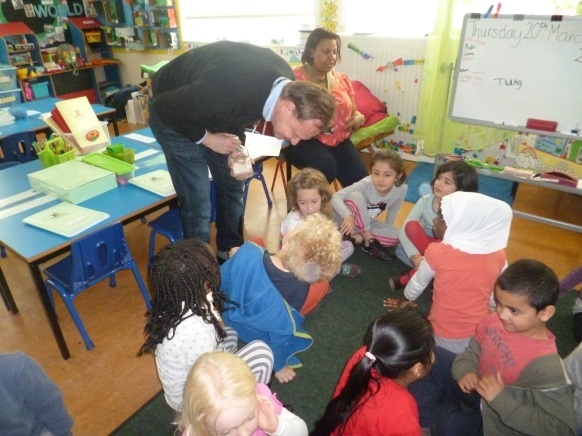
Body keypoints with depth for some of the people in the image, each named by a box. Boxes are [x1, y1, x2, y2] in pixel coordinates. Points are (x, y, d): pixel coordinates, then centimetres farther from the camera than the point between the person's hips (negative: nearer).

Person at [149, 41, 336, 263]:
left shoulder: (285, 82, -18)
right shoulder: (233, 89, -42)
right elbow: (163, 107, -27)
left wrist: (237, 149, -9)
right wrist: (207, 138, -21)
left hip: (216, 108, 7)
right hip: (174, 115, -6)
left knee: (232, 186, 12)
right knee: (198, 201, -7)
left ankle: (231, 250, 32)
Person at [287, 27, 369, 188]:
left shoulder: (342, 79, 14)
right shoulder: (296, 78, -4)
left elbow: (353, 112, 21)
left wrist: (358, 118, -4)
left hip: (339, 140, 5)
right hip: (306, 139, -4)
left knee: (361, 179, -17)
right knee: (327, 167, -33)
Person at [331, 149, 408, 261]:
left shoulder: (401, 189, -19)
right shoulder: (366, 184, -31)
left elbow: (393, 211, 0)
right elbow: (335, 198, -37)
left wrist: (386, 229, 3)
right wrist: (348, 216, -52)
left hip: (365, 223, 4)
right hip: (346, 220, -4)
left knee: (395, 236, -18)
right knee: (356, 196, -34)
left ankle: (354, 237, -13)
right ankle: (369, 240, -19)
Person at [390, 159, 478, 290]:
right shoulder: (425, 201, -17)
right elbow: (404, 231, -21)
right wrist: (415, 256, -36)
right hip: (422, 244, 1)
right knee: (411, 226, -28)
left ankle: (408, 276, -25)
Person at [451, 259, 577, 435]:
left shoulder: (544, 366, -29)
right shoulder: (494, 322, -14)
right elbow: (472, 352, 3)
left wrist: (501, 400, -30)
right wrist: (465, 371, -18)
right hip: (473, 397, 5)